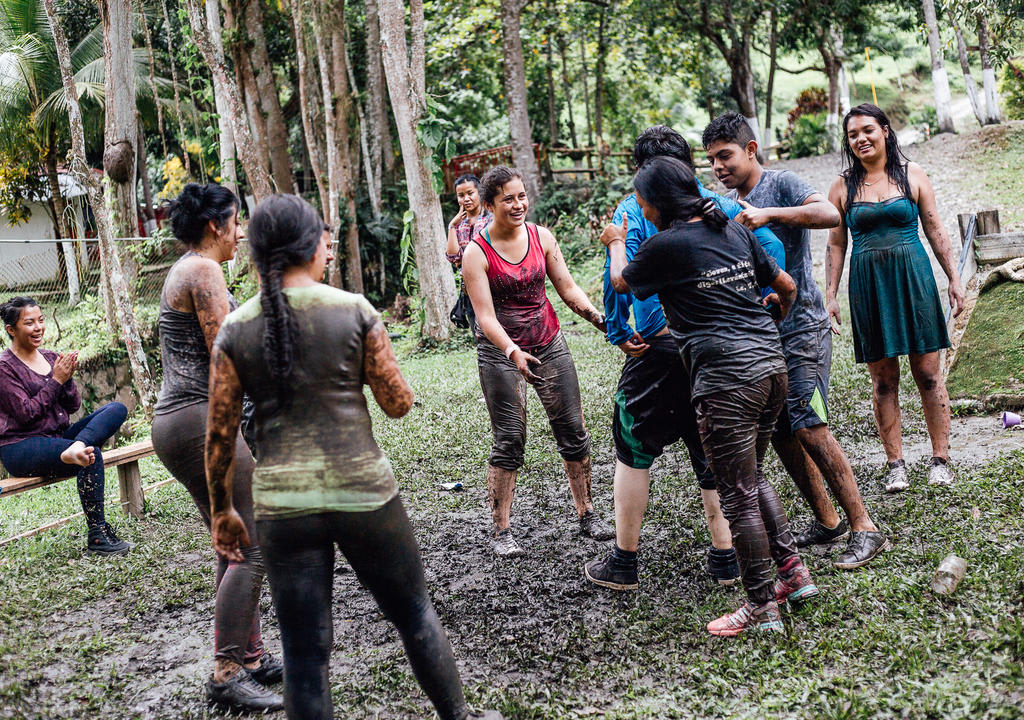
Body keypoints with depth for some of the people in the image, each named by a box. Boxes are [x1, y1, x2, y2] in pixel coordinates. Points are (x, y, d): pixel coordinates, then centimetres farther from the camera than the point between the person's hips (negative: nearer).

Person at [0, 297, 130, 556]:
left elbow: (73, 406, 11)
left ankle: (77, 448, -40)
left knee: (117, 409, -12)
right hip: (21, 448, -7)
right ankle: (97, 537, -26)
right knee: (93, 456, -31)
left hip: (58, 436, 7)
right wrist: (56, 380, -13)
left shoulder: (51, 357, 13)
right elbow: (25, 414, -15)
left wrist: (67, 379, -8)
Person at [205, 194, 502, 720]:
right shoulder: (355, 310, -6)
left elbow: (219, 435, 1)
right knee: (415, 615, 20)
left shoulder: (234, 330, 0)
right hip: (362, 493, -1)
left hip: (282, 507, 2)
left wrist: (222, 510, 13)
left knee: (303, 654, 10)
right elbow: (399, 403, -3)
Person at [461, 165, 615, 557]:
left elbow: (567, 288, 5)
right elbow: (485, 316, -17)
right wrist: (514, 353, -32)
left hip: (549, 345, 4)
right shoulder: (477, 253, -11)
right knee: (509, 442, -4)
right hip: (501, 353, -4)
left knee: (573, 431, 6)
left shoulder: (541, 237, 2)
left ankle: (587, 514, 20)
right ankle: (502, 531, 6)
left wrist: (598, 318, -12)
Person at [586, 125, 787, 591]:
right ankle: (724, 557, 19)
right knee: (712, 451, 16)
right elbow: (770, 247, -1)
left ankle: (623, 563, 16)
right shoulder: (718, 205, 7)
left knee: (633, 451, 9)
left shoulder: (632, 210, -4)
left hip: (659, 347, -4)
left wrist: (618, 333, -8)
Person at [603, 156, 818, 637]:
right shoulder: (735, 231, 12)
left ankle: (762, 606, 10)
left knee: (738, 495, 1)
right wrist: (774, 320, 41)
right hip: (770, 362, 8)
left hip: (727, 377, -8)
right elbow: (786, 286, 20)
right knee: (753, 477, 23)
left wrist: (617, 244, 34)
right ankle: (793, 572, 26)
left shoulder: (664, 245, -7)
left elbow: (621, 282, 13)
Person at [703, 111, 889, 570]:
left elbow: (830, 215, -24)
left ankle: (864, 527, -5)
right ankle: (826, 522, 20)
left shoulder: (781, 185, -6)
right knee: (781, 434, 8)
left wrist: (768, 214, -30)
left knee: (810, 429, -13)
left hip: (800, 328, -8)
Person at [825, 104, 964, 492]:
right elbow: (836, 245, 9)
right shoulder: (843, 186, 6)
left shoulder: (912, 175, 5)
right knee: (883, 378, 3)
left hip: (913, 278, -1)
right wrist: (830, 295, 4)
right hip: (867, 285, 1)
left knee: (927, 371, 1)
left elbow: (935, 231, 7)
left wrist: (954, 279, 4)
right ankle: (896, 464, 11)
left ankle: (941, 459, 12)